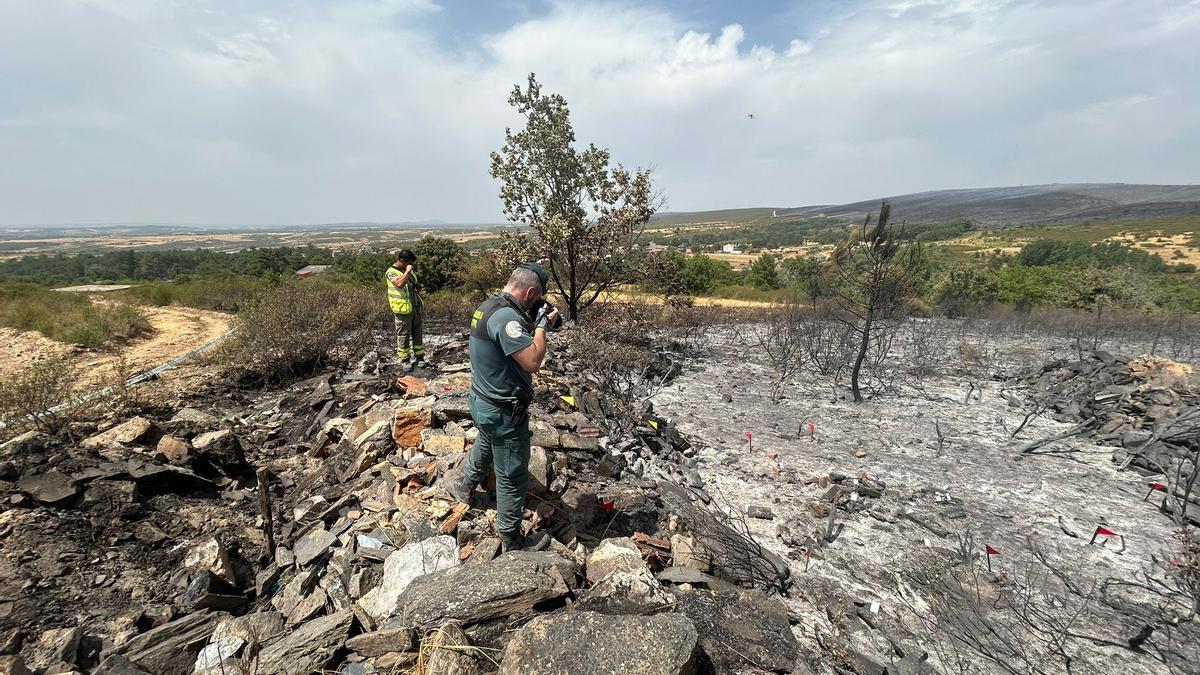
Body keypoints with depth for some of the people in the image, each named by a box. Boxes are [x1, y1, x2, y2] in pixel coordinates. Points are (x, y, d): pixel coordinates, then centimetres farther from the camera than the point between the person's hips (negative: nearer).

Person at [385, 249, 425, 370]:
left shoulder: (409, 270, 11)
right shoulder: (391, 272, -13)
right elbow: (400, 284, -33)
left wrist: (418, 287, 3)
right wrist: (407, 271, -23)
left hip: (415, 307, 7)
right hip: (403, 310, -7)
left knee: (417, 333, 12)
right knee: (403, 335, 3)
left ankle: (419, 356, 21)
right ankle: (404, 359, 14)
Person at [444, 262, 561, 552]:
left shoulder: (488, 305, 3)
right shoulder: (506, 316, -29)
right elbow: (532, 362, -32)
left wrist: (534, 325, 0)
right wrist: (542, 325, -20)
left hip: (482, 401, 10)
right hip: (503, 412, -10)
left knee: (486, 445, 37)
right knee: (513, 476, 7)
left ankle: (464, 485, 61)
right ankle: (512, 539, 24)